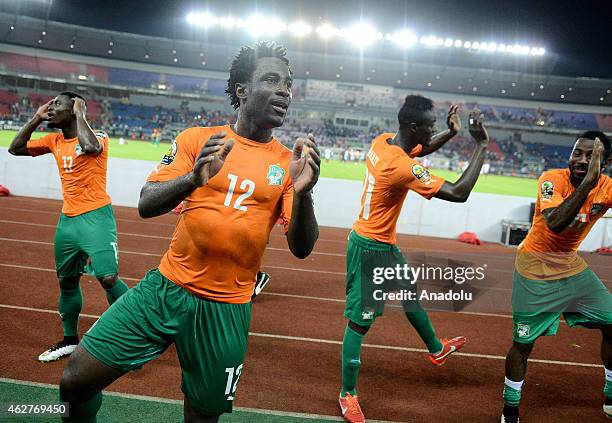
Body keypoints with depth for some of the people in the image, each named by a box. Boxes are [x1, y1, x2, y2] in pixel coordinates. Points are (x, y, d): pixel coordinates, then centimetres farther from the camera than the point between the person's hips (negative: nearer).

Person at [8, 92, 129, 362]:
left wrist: (79, 113, -16)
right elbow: (16, 148, 16)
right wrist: (36, 118, 7)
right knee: (67, 282, 15)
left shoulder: (98, 137, -9)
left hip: (96, 217, -7)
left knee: (108, 278, -19)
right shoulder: (54, 141, 12)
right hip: (67, 219, 8)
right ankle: (70, 340, 31)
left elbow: (90, 147, -32)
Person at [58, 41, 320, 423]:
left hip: (227, 309, 0)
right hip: (166, 289, 1)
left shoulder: (289, 163, 0)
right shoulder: (198, 139, 0)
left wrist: (303, 192, -24)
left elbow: (301, 248, -5)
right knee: (76, 381, 1)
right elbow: (146, 205, -5)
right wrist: (193, 178, -25)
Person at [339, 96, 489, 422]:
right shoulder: (402, 167, -29)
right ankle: (348, 394, 16)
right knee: (359, 322, 1)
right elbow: (459, 193, -26)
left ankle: (436, 349, 51)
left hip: (385, 246, 10)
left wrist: (451, 133, 5)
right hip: (370, 249, -10)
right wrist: (482, 145, -20)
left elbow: (421, 150, 20)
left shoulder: (383, 141, -3)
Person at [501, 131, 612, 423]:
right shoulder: (552, 179, -22)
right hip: (535, 268, -6)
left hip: (571, 265, 6)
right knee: (523, 342, -3)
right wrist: (588, 181, -44)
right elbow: (555, 223, -40)